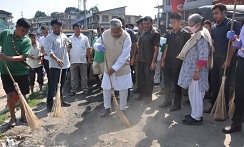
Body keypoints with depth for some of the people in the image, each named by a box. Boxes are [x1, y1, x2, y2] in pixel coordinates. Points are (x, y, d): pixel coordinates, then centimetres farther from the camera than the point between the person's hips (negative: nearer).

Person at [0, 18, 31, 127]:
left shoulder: (27, 41, -10)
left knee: (23, 94, 7)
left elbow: (23, 57, -18)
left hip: (21, 71, 0)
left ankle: (23, 116, 24)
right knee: (10, 94, -2)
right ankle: (12, 117, 16)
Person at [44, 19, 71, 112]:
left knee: (61, 84, 16)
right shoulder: (49, 38, -8)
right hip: (54, 65, -6)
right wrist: (57, 59, -33)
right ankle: (49, 103, 5)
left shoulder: (64, 36, 12)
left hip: (64, 64, 7)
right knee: (53, 85, -5)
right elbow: (49, 51, -18)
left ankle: (60, 100, 28)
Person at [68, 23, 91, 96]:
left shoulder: (85, 38, 3)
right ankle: (73, 90, 18)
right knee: (73, 77, 9)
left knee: (84, 76, 8)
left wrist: (89, 58, 3)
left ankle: (85, 89, 19)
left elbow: (88, 49, 6)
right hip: (73, 61, 1)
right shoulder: (70, 38, 4)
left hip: (83, 60, 0)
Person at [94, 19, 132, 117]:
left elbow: (124, 55, -23)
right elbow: (96, 43, 5)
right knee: (106, 88, 9)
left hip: (122, 68, -3)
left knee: (123, 89, 7)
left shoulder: (126, 37, -19)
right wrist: (98, 46, -21)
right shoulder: (105, 34, -7)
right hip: (108, 67, 4)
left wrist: (115, 68, -25)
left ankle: (122, 109, 27)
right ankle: (107, 108, 28)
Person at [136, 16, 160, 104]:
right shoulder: (143, 33, 14)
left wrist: (153, 61, -18)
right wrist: (138, 58, 14)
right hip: (141, 60, 7)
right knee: (140, 78, 14)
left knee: (149, 80, 3)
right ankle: (141, 95, 30)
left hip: (149, 61, -7)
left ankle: (148, 97, 17)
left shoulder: (155, 34, -8)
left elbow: (156, 48, -13)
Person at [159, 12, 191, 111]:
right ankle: (167, 100, 29)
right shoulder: (169, 33, 9)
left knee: (176, 84, 4)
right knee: (167, 82, 12)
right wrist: (163, 60, 10)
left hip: (178, 63, -5)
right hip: (168, 62, 5)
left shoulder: (185, 34, -7)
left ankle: (177, 104, 18)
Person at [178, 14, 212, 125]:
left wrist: (197, 71, -23)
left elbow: (203, 57, -22)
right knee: (192, 93, 17)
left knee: (196, 94, 0)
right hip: (191, 70, 10)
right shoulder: (196, 35, 15)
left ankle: (196, 118, 13)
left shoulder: (202, 37, -15)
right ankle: (194, 113, 31)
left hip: (196, 71, -10)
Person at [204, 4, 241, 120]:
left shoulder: (232, 24, -5)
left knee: (224, 86, -1)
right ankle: (213, 106, 24)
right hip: (215, 58, 6)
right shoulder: (214, 27, 14)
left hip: (225, 59, -6)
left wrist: (228, 60, -16)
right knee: (214, 84, 12)